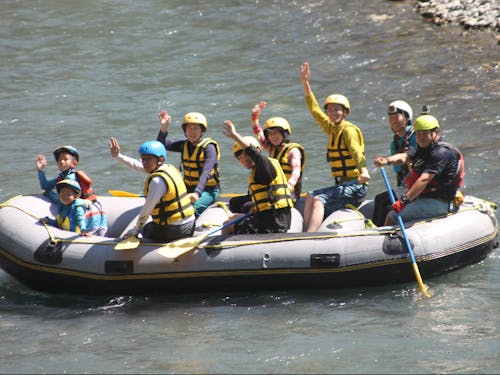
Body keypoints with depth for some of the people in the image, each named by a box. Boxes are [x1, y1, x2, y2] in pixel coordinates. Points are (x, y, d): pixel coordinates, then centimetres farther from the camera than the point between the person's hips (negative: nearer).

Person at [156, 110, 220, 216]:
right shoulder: (185, 144, 6)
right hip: (189, 188, 6)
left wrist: (197, 193, -38)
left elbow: (206, 173, -24)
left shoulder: (209, 147, -13)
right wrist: (164, 128, -16)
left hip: (208, 190, -6)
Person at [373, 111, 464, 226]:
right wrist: (387, 160, -25)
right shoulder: (422, 148, 14)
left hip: (437, 203, -10)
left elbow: (424, 179, -27)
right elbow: (404, 157, -3)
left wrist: (405, 200, -34)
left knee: (393, 217, -15)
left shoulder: (441, 152, -17)